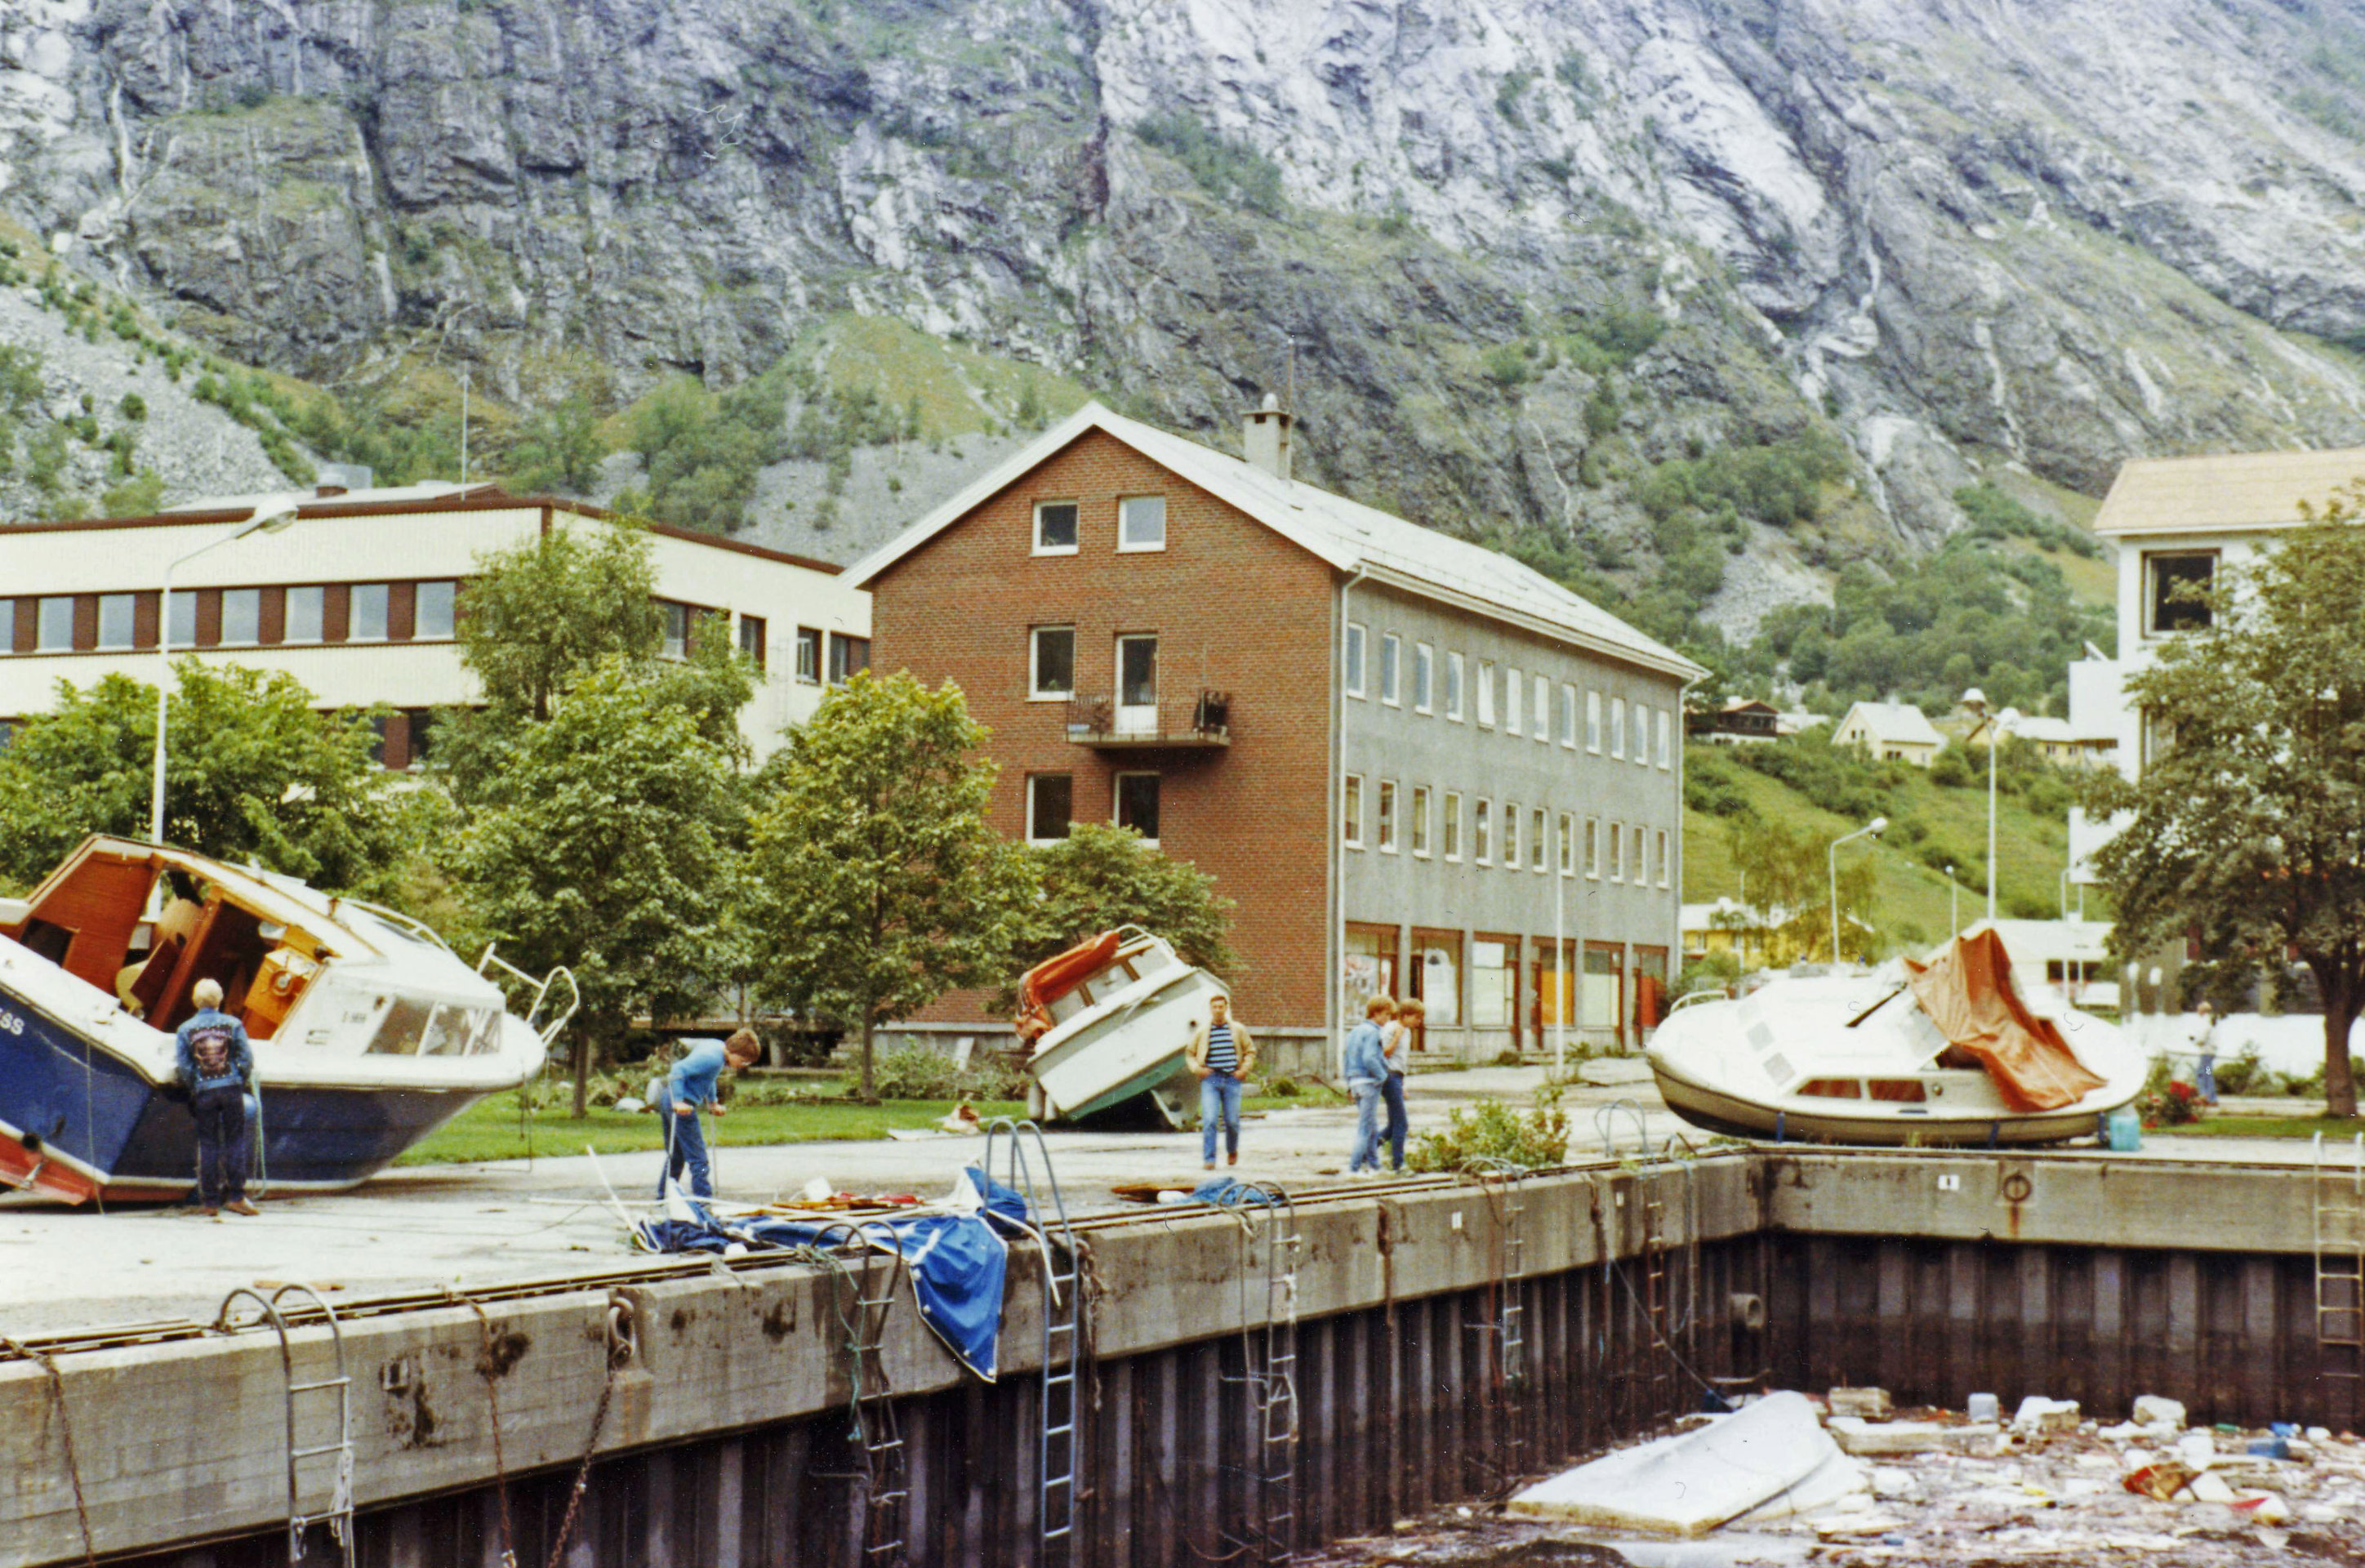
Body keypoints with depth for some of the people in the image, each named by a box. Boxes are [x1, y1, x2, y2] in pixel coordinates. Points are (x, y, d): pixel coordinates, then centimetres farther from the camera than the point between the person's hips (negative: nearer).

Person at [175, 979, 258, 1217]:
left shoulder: (186, 1030, 3)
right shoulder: (233, 1024, 3)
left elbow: (181, 1067, -1)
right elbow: (246, 1058, -1)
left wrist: (191, 1089, 10)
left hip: (204, 1091, 0)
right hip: (232, 1089, 0)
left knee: (208, 1144, 5)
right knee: (235, 1141, 6)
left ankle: (210, 1200, 6)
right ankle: (236, 1196, 2)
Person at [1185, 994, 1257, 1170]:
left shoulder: (1238, 1030, 7)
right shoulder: (1201, 1031, 6)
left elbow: (1250, 1051, 15)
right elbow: (1189, 1053, 15)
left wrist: (1244, 1069, 1)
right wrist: (1197, 1068, -1)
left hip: (1232, 1079, 1)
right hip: (1210, 1079, -1)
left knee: (1232, 1121, 4)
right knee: (1209, 1120, -11)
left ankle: (1232, 1150, 33)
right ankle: (1209, 1159, -10)